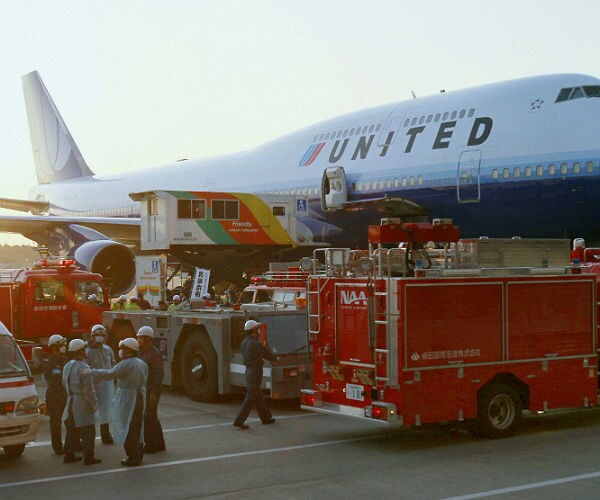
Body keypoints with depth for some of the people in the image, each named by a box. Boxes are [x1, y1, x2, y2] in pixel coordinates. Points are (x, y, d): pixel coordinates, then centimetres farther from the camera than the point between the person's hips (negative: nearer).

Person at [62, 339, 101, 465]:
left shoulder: (67, 366, 8)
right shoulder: (83, 368, -19)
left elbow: (64, 384, 18)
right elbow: (88, 389, -19)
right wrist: (94, 404, -10)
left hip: (71, 402, 8)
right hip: (82, 403, -8)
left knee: (72, 430, 16)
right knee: (87, 431, -1)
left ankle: (69, 455, 22)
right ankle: (88, 457, 1)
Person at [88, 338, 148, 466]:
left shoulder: (126, 364, -17)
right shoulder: (142, 364, 8)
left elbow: (109, 374, -20)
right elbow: (144, 382, 11)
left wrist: (92, 372, -12)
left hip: (127, 399, -8)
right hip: (140, 398, 8)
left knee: (127, 428, 0)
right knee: (136, 428, 17)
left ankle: (133, 457, 3)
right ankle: (138, 454, 25)